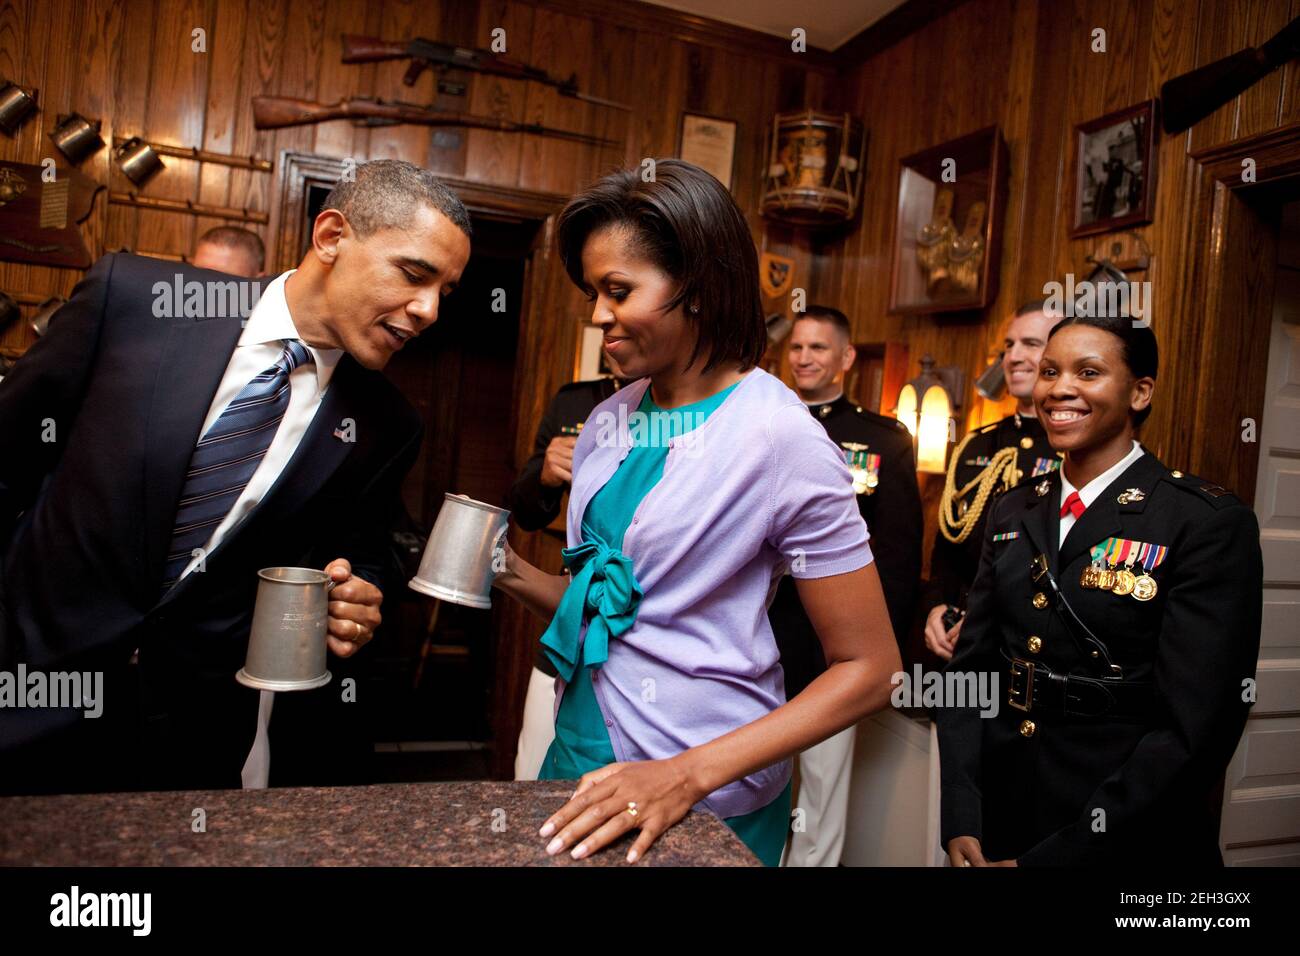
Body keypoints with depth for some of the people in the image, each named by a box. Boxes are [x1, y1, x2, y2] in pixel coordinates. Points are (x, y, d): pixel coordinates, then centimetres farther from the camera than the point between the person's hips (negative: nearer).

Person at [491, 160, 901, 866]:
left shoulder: (779, 437, -18)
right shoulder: (609, 423, 2)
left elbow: (867, 670, -16)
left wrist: (688, 777, -23)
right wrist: (515, 575, -6)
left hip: (702, 805, -6)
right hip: (581, 756, 6)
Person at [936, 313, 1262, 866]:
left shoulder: (1210, 524, -13)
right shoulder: (1012, 512, 3)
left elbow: (1194, 732, -19)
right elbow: (971, 667, 3)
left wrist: (1050, 857, -19)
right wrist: (960, 823, -7)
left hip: (1123, 843, -4)